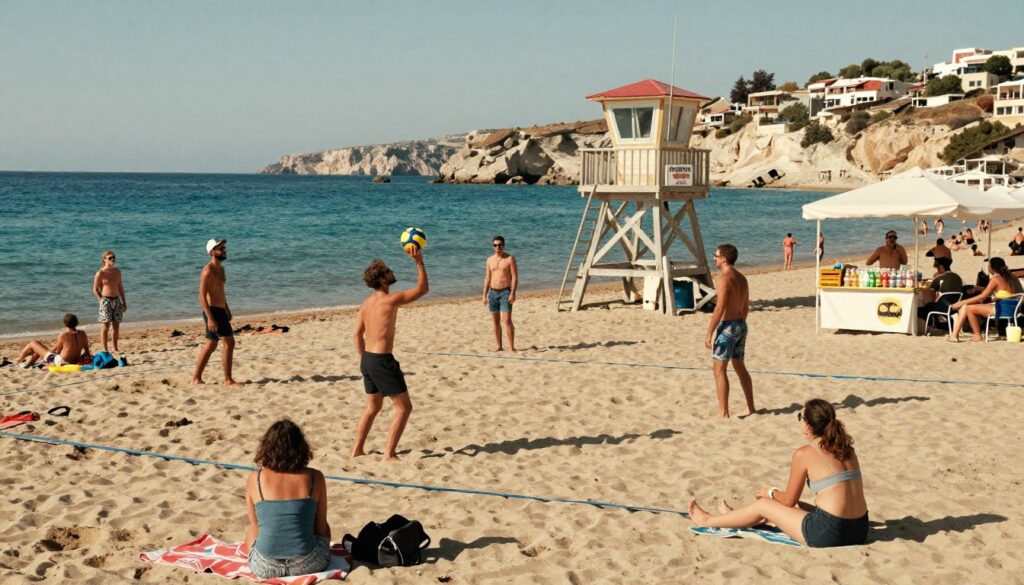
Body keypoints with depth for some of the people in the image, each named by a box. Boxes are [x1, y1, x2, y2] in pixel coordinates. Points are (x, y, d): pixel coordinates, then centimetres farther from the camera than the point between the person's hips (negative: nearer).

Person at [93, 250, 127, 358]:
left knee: (116, 326, 8)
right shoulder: (100, 273, -9)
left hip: (116, 300, 5)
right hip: (106, 300, -5)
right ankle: (105, 350, 1)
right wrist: (102, 301, -10)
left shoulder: (117, 271, 8)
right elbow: (95, 290, -5)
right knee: (105, 326, -3)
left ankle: (115, 349, 18)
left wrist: (124, 301, 14)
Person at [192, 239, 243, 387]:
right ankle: (228, 380, -9)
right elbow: (202, 296, -21)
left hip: (220, 310, 10)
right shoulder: (208, 271, -16)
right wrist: (210, 318, -26)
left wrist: (227, 309, 26)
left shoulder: (220, 269, 14)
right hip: (212, 311, -10)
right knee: (229, 342, -12)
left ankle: (196, 378, 21)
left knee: (211, 345, 14)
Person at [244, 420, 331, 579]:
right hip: (308, 565, -1)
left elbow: (255, 527, 8)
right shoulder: (315, 477, -3)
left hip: (265, 567, 1)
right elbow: (321, 527, 5)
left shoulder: (255, 479, -3)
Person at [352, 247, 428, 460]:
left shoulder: (366, 303, 9)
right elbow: (423, 289, -6)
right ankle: (389, 454, -3)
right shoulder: (391, 300, -14)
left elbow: (358, 334, 15)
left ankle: (357, 450, 26)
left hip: (367, 360, 9)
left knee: (373, 407, 24)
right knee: (404, 407, 0)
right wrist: (419, 261, -4)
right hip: (382, 361, -8)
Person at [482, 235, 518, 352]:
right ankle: (498, 346, 16)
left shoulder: (510, 259, -4)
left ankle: (511, 347, -10)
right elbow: (487, 278, 15)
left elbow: (515, 277, -8)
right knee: (495, 321, 8)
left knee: (507, 320, -13)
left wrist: (512, 293, -18)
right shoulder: (490, 260, 11)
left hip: (505, 292, -5)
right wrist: (485, 295, 10)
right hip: (492, 293, 5)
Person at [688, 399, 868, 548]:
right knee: (795, 506, 31)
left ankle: (707, 520, 34)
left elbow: (789, 500, 2)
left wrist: (771, 493, 24)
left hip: (828, 533, -7)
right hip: (859, 530, 7)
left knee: (763, 505, 14)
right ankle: (735, 518, 52)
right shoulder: (846, 449, 11)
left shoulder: (804, 454, -8)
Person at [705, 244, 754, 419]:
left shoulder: (723, 279, -17)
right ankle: (750, 408, 24)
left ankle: (723, 412, -4)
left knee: (719, 369, -4)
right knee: (740, 367, 18)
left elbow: (719, 309, -21)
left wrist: (709, 334, -18)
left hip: (727, 326, -9)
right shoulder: (742, 278, 11)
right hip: (741, 325, 9)